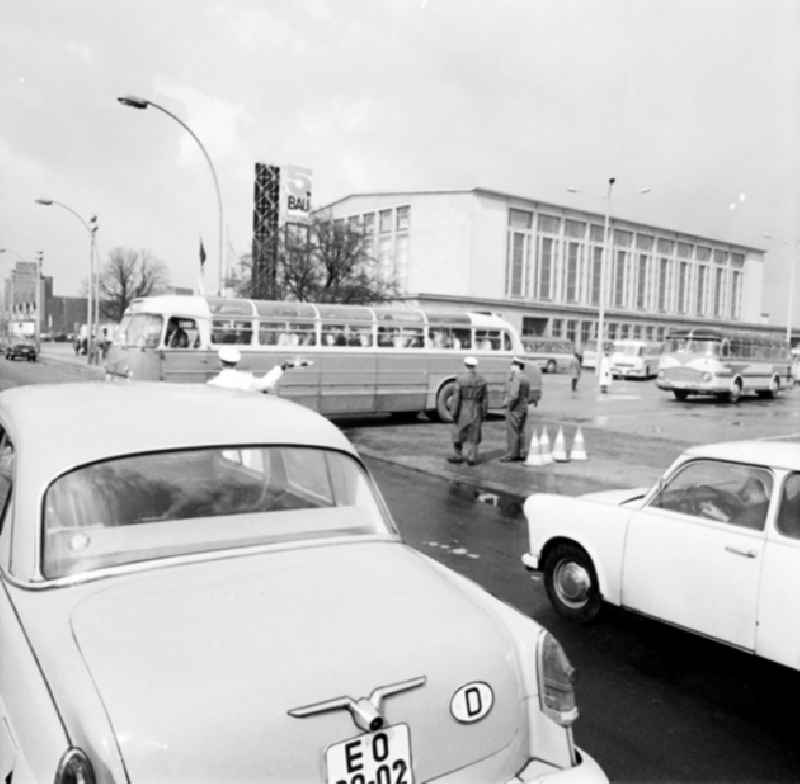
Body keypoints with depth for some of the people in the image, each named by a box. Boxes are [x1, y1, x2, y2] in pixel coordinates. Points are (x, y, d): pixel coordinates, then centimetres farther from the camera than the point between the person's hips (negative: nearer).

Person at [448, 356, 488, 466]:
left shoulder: (460, 379, -10)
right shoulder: (482, 380, 1)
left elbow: (456, 397, -12)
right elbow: (485, 398, 1)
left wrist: (454, 413, -7)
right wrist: (483, 414, 8)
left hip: (463, 410, -3)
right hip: (476, 411, 3)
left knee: (458, 433, 11)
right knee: (473, 435, 8)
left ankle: (458, 456, 16)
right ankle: (471, 458, 6)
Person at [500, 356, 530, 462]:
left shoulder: (516, 378, -18)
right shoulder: (525, 378, 12)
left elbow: (514, 395, -26)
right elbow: (528, 396, 18)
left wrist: (508, 404, -12)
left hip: (514, 409, -9)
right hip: (524, 408, 9)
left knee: (512, 432, -4)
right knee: (520, 432, 13)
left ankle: (510, 455, -2)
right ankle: (519, 454, 17)